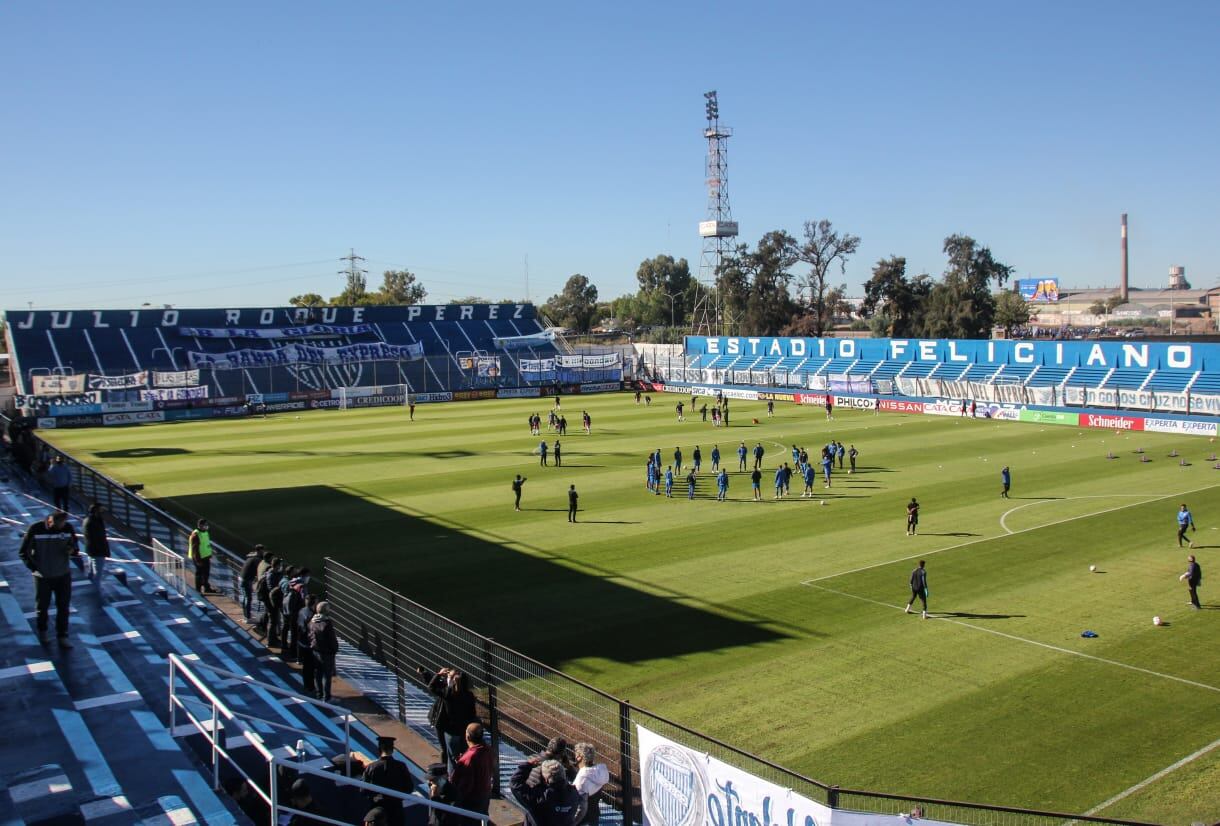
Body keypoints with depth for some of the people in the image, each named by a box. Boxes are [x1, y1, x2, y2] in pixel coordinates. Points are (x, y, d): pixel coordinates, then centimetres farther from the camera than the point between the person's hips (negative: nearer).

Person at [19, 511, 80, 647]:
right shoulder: (35, 529, -14)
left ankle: (62, 636, 15)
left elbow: (75, 548, 4)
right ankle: (42, 631, 37)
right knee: (42, 607, 12)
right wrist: (34, 568, -13)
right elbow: (23, 552, -4)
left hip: (63, 575, 2)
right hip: (43, 576, -1)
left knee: (63, 607, 3)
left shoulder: (68, 528, -7)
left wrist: (72, 550, -20)